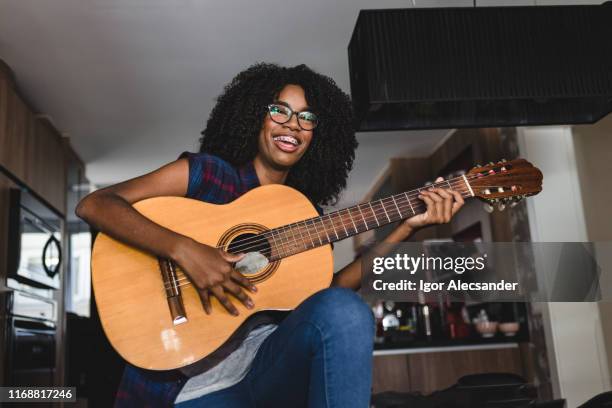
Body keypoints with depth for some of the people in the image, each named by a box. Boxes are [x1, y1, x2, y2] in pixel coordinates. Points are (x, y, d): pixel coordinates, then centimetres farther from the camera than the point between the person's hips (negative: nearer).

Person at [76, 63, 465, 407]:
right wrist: (184, 249, -24)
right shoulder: (206, 172, -1)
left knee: (345, 311, -27)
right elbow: (94, 204, -9)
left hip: (272, 361, 4)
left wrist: (406, 228, -2)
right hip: (187, 376, -4)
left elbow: (325, 292, 0)